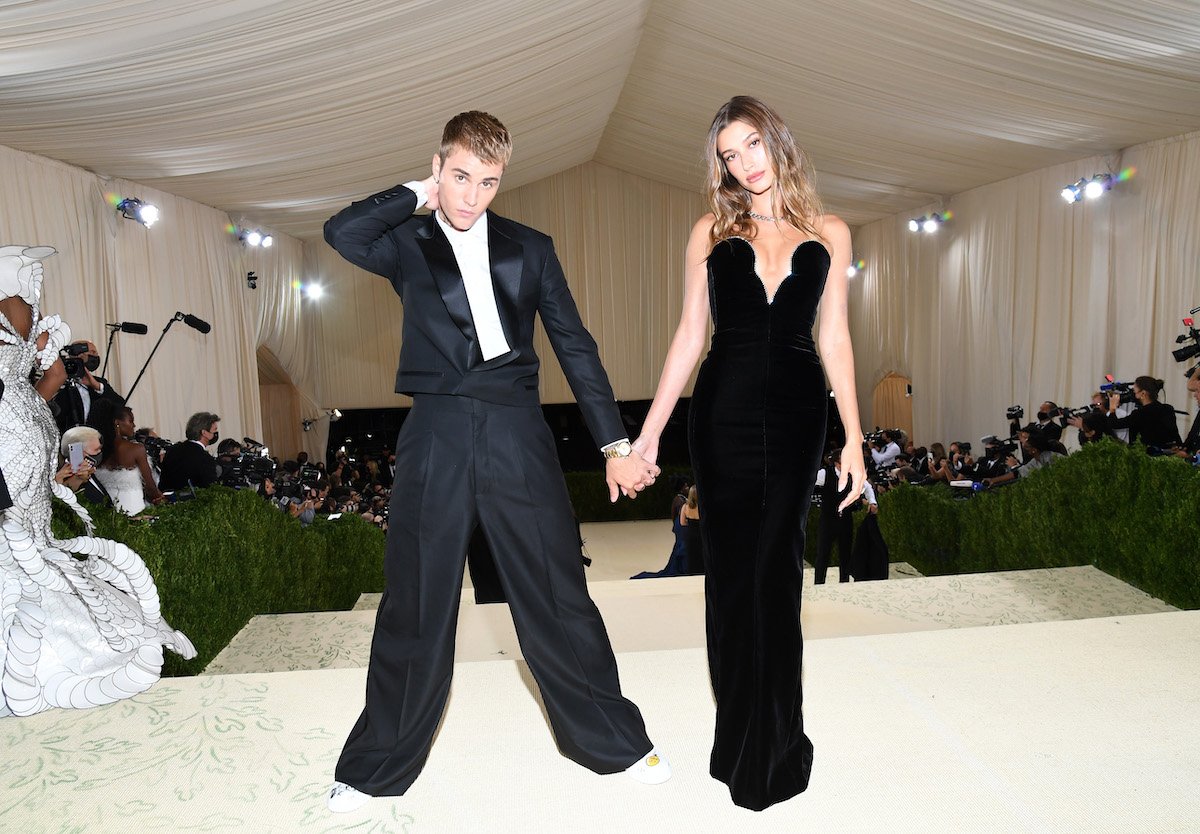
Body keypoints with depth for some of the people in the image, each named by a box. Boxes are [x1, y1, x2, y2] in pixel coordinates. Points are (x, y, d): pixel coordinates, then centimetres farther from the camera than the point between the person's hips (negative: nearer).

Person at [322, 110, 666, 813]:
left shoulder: (531, 248, 10)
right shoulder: (408, 245, 8)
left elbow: (575, 347, 9)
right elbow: (341, 232, -13)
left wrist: (615, 443, 5)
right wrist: (420, 194, -2)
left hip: (517, 436, 1)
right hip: (436, 437, 0)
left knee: (558, 596, 5)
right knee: (415, 607, 8)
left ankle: (615, 740, 25)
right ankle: (378, 766, 27)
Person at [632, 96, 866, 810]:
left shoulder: (829, 234, 7)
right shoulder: (713, 232, 6)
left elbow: (836, 339, 6)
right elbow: (690, 335, 4)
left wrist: (854, 439, 1)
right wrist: (651, 429, -1)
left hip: (797, 412, 0)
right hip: (725, 410, 0)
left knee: (779, 568, 5)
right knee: (733, 569, 5)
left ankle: (777, 738, 23)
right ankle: (744, 734, 23)